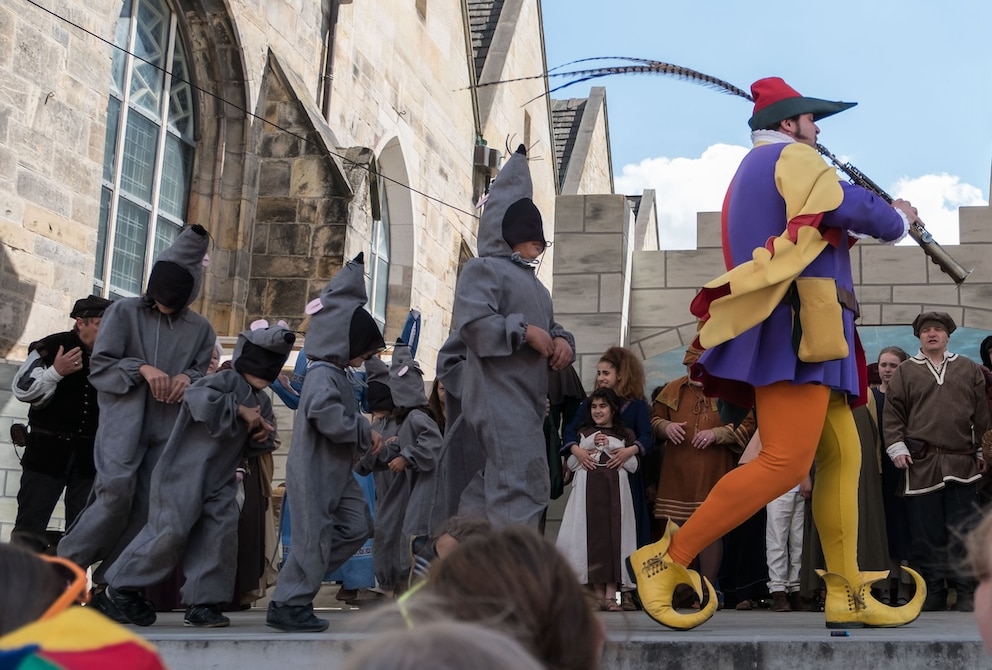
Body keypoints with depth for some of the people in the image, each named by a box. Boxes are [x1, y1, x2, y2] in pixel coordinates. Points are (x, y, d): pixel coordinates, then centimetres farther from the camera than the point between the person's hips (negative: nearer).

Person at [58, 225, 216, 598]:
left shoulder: (201, 329, 13)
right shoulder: (124, 312, 6)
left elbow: (206, 375, 18)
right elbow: (99, 366, 2)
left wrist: (189, 378, -6)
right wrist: (141, 369, -14)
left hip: (167, 428, 3)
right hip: (123, 419, -3)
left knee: (144, 507, -3)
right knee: (117, 492, -20)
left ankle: (107, 586, 5)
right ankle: (66, 567, -4)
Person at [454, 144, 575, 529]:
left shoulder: (533, 284, 27)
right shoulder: (485, 268, -3)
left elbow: (549, 329, 26)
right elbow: (470, 321, -19)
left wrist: (562, 341, 2)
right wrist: (524, 330, -16)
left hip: (525, 402, 10)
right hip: (499, 398, -10)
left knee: (491, 491, 11)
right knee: (521, 488, -17)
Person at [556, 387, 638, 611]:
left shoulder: (624, 435, 15)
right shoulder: (582, 433, 16)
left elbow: (633, 465, 4)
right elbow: (571, 464, 9)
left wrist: (609, 446, -2)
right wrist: (586, 449, -2)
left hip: (615, 489, 0)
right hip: (588, 488, 1)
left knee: (614, 534, -9)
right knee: (593, 535, -4)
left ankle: (611, 594, -10)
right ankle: (598, 593, 0)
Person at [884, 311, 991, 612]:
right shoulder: (904, 372, 10)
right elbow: (893, 414, 5)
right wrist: (896, 447, -5)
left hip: (962, 463, 1)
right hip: (920, 463, -1)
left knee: (963, 531, 0)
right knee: (926, 533, 1)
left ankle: (967, 591, 6)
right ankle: (932, 592, 8)